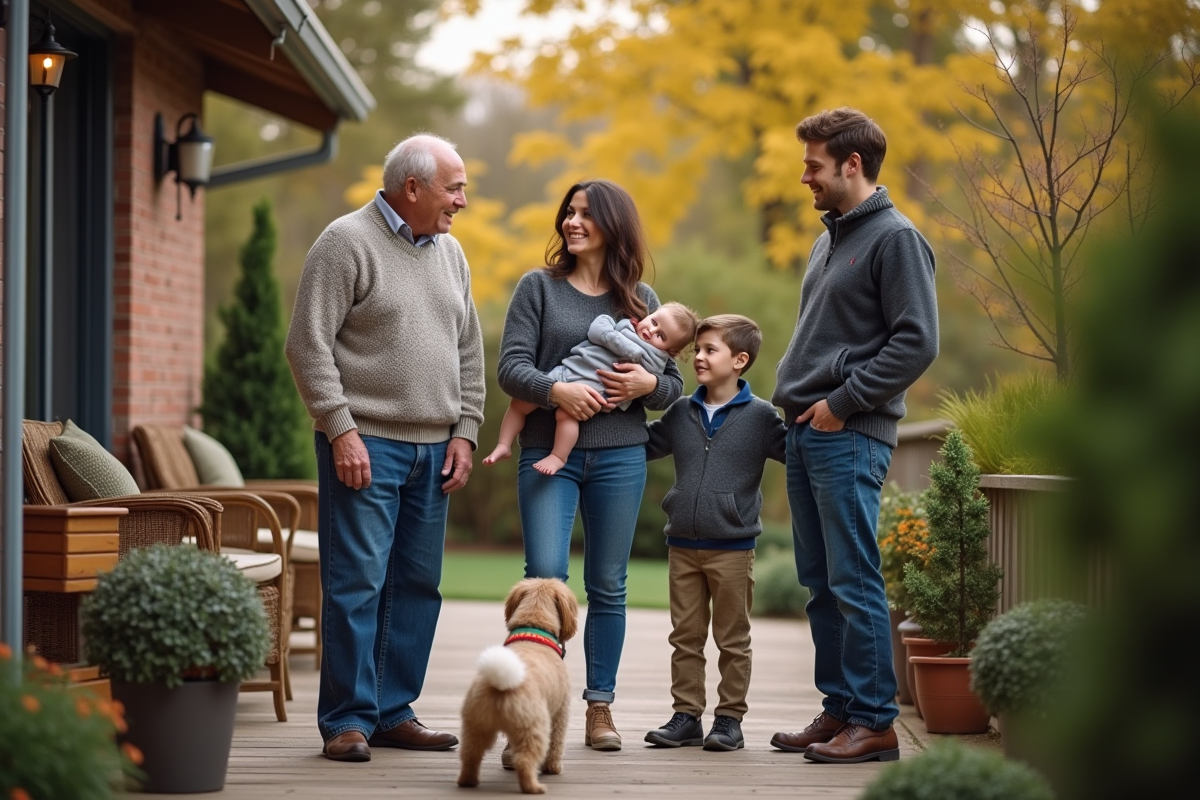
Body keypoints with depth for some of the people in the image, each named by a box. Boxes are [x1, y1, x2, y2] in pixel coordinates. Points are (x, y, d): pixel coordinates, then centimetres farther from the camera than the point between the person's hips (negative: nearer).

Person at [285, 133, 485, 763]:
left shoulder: (449, 252, 15)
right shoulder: (347, 242, -6)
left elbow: (468, 350, 19)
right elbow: (309, 344, -10)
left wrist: (464, 432, 9)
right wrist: (341, 430, -15)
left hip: (433, 450, 7)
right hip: (366, 445, -7)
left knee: (418, 585, 8)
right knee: (357, 582, -7)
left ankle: (394, 713, 16)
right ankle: (347, 720, -1)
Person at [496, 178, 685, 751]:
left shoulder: (641, 298, 11)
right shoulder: (539, 288, 6)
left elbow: (674, 385, 12)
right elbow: (510, 367, -3)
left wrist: (647, 384, -10)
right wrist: (556, 390, -21)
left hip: (619, 456, 2)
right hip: (547, 451, -2)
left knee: (608, 586, 6)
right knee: (545, 575, -14)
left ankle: (600, 709, 13)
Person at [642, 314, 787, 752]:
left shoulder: (760, 416, -4)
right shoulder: (681, 412, 8)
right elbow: (642, 446, 19)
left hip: (733, 547, -4)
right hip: (683, 546, 4)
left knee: (733, 640, 4)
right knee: (685, 637, 8)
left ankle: (729, 719, 11)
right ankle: (686, 716, 15)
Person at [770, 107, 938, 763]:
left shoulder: (895, 240, -9)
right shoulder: (829, 240, 19)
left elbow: (917, 342, -16)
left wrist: (844, 402, -16)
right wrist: (795, 397, 14)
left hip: (850, 437, -9)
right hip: (805, 432, 9)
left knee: (853, 582, -8)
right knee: (821, 582, 11)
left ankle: (874, 722, -4)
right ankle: (839, 709, 17)